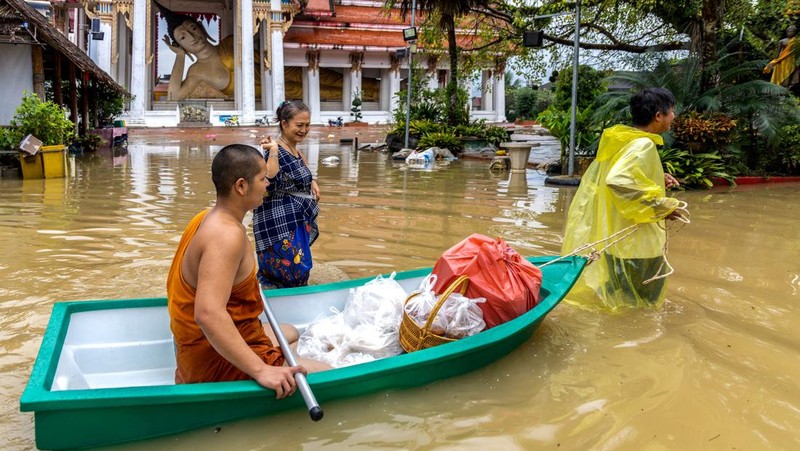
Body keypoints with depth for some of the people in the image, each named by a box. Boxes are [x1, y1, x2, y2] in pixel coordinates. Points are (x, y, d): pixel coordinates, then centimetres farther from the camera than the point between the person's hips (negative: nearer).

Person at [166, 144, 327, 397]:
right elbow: (208, 314, -38)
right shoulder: (228, 234, -27)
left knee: (291, 334, 33)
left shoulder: (208, 217, 5)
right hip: (217, 361, -10)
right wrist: (260, 370, -37)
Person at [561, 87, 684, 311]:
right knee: (636, 305, 5)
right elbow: (618, 181, -35)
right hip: (635, 243, -10)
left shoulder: (624, 139, 7)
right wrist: (661, 207, -25)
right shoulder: (643, 145, -20)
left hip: (618, 240, 10)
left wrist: (657, 180, 11)